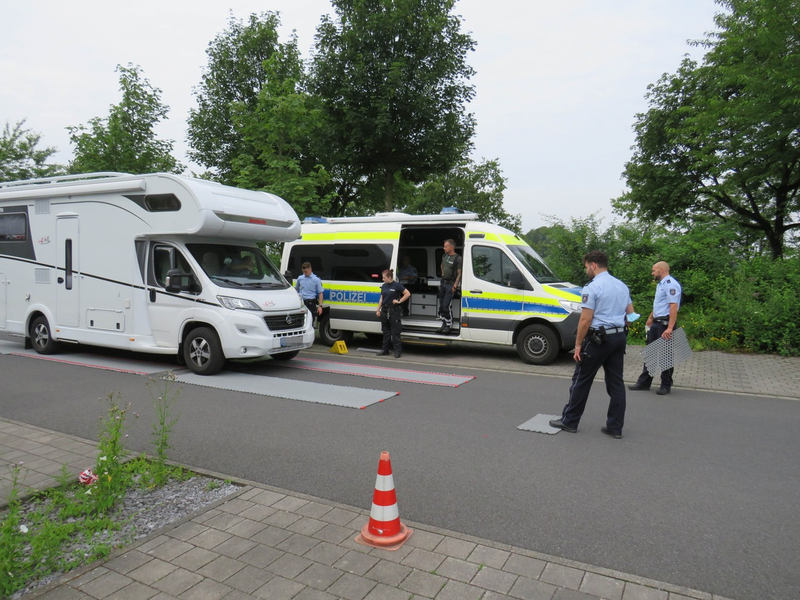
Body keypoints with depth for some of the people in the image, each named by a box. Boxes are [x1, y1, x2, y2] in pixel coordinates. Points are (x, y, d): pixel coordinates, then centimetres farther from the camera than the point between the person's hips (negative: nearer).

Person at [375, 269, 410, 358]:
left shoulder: (397, 285, -9)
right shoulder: (384, 286, 10)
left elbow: (407, 294, -10)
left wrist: (399, 301, -10)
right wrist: (378, 310, 11)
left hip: (394, 311, -6)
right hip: (384, 310, 7)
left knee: (395, 332, -3)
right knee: (386, 331, 13)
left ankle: (398, 351, 2)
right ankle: (385, 350, 20)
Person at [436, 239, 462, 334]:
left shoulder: (458, 258, -11)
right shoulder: (444, 256, 11)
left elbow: (459, 274, -12)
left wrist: (455, 286, -17)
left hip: (451, 284, -8)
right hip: (443, 283, 8)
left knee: (446, 306, -12)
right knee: (441, 305, 9)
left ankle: (449, 325, -1)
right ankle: (444, 324, 19)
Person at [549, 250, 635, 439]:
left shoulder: (592, 287, -14)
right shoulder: (622, 286, 12)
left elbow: (586, 319, -17)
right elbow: (630, 314, 16)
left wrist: (578, 344, -11)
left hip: (598, 339, -8)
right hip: (619, 338, 8)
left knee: (581, 380, 3)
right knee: (616, 382, 9)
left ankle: (569, 420, 13)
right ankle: (615, 427, 13)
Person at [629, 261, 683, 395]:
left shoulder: (670, 284, -16)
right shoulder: (660, 284, 16)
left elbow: (673, 307, -25)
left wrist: (670, 328, -32)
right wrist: (651, 317, 36)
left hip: (665, 324, -10)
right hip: (656, 323, 10)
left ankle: (666, 385, 13)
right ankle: (644, 382, 17)